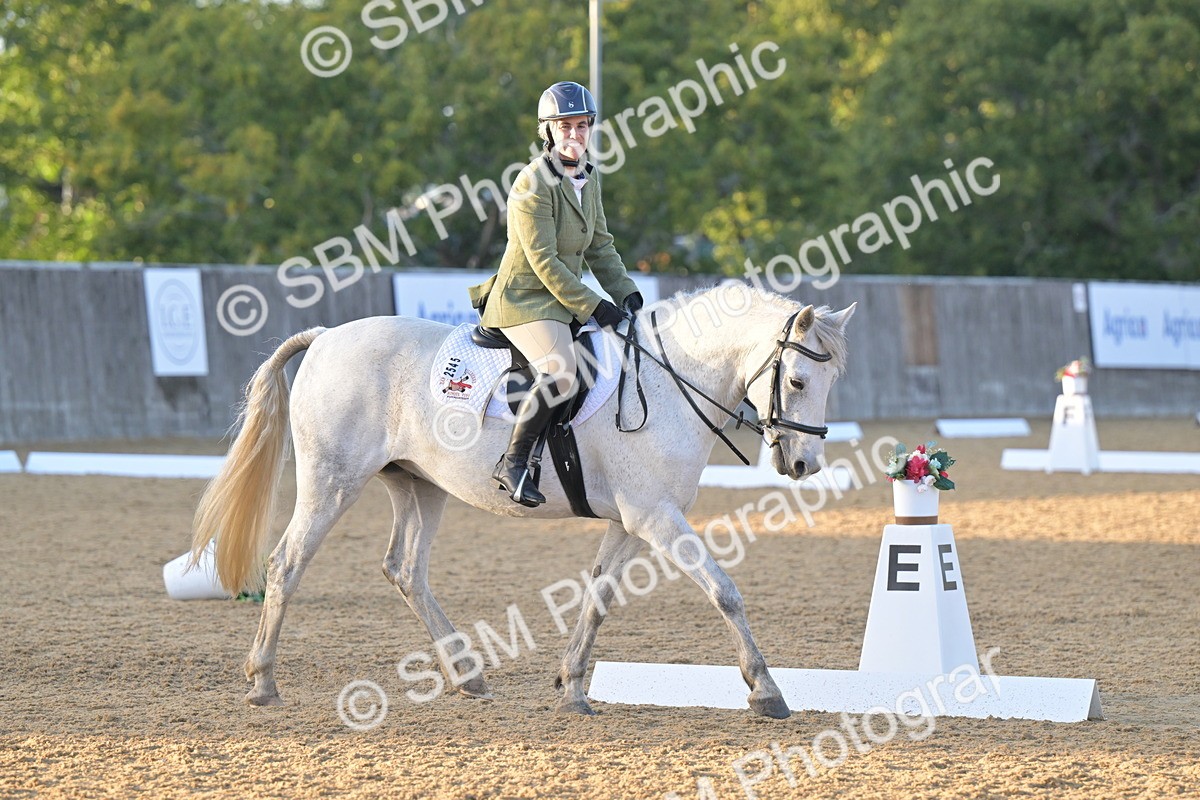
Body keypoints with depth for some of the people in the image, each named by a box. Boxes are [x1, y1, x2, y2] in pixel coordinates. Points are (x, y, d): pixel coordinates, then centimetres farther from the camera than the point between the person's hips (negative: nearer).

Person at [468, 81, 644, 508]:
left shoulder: (589, 178, 11)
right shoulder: (534, 185, -16)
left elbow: (600, 248, 17)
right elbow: (544, 260, -20)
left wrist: (626, 293, 2)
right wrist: (592, 306, -20)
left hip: (565, 297, 9)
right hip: (525, 299, -9)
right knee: (560, 374, -32)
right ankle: (513, 462, -21)